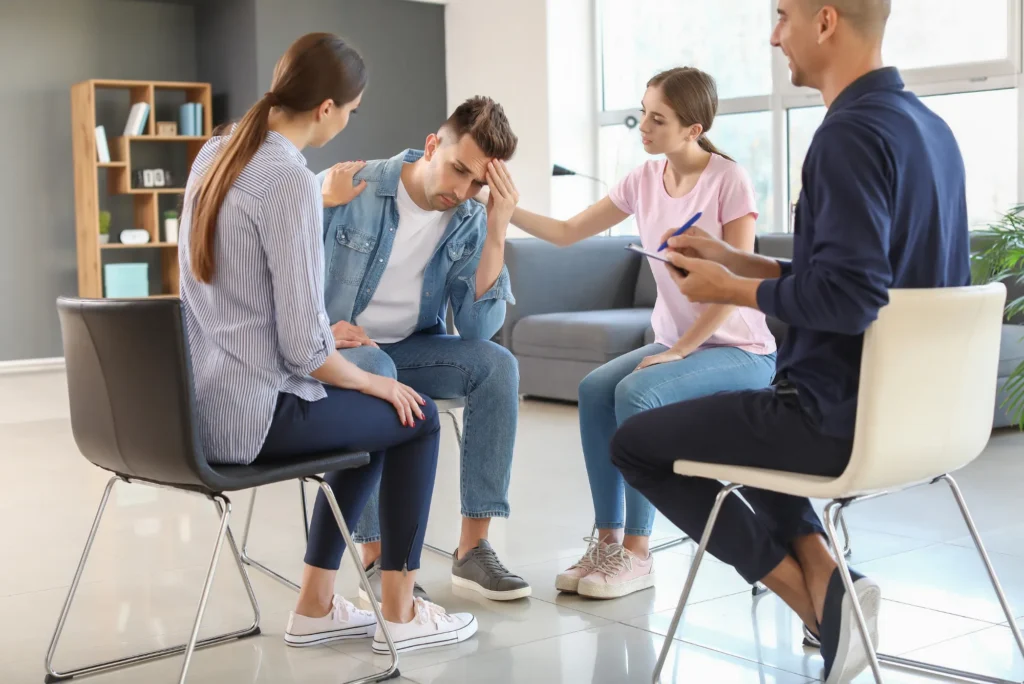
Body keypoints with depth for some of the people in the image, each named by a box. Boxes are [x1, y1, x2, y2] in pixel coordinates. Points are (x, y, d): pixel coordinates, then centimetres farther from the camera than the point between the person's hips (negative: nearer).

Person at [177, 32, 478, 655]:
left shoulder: (215, 154, 7)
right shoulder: (290, 180, -21)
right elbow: (303, 346, -22)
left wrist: (324, 198, 35)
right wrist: (373, 381, -4)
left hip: (199, 401, 9)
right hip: (250, 410, -9)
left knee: (371, 422, 27)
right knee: (416, 418, 11)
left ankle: (316, 606, 30)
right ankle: (400, 613, 20)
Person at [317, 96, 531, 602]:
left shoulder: (469, 223, -6)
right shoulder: (346, 188, -16)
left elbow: (478, 328, -15)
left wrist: (497, 232, -23)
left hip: (410, 347, 4)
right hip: (331, 350, -4)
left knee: (497, 364, -22)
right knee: (373, 370, -37)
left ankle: (472, 547, -17)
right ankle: (377, 559, -29)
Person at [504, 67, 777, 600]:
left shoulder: (729, 181, -14)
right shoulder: (644, 180, 3)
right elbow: (568, 232, 6)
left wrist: (679, 351, -19)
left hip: (740, 350, -6)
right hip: (675, 342, 6)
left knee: (637, 392, -28)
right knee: (595, 389, -18)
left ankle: (637, 554, -16)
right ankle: (607, 541, -10)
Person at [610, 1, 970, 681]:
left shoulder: (852, 133, -21)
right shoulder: (930, 127, 9)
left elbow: (848, 297, -30)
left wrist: (731, 289, -12)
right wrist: (738, 263, 13)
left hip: (844, 418, -9)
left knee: (635, 443, 8)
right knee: (749, 420, 34)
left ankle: (819, 595, 2)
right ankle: (822, 575, 11)